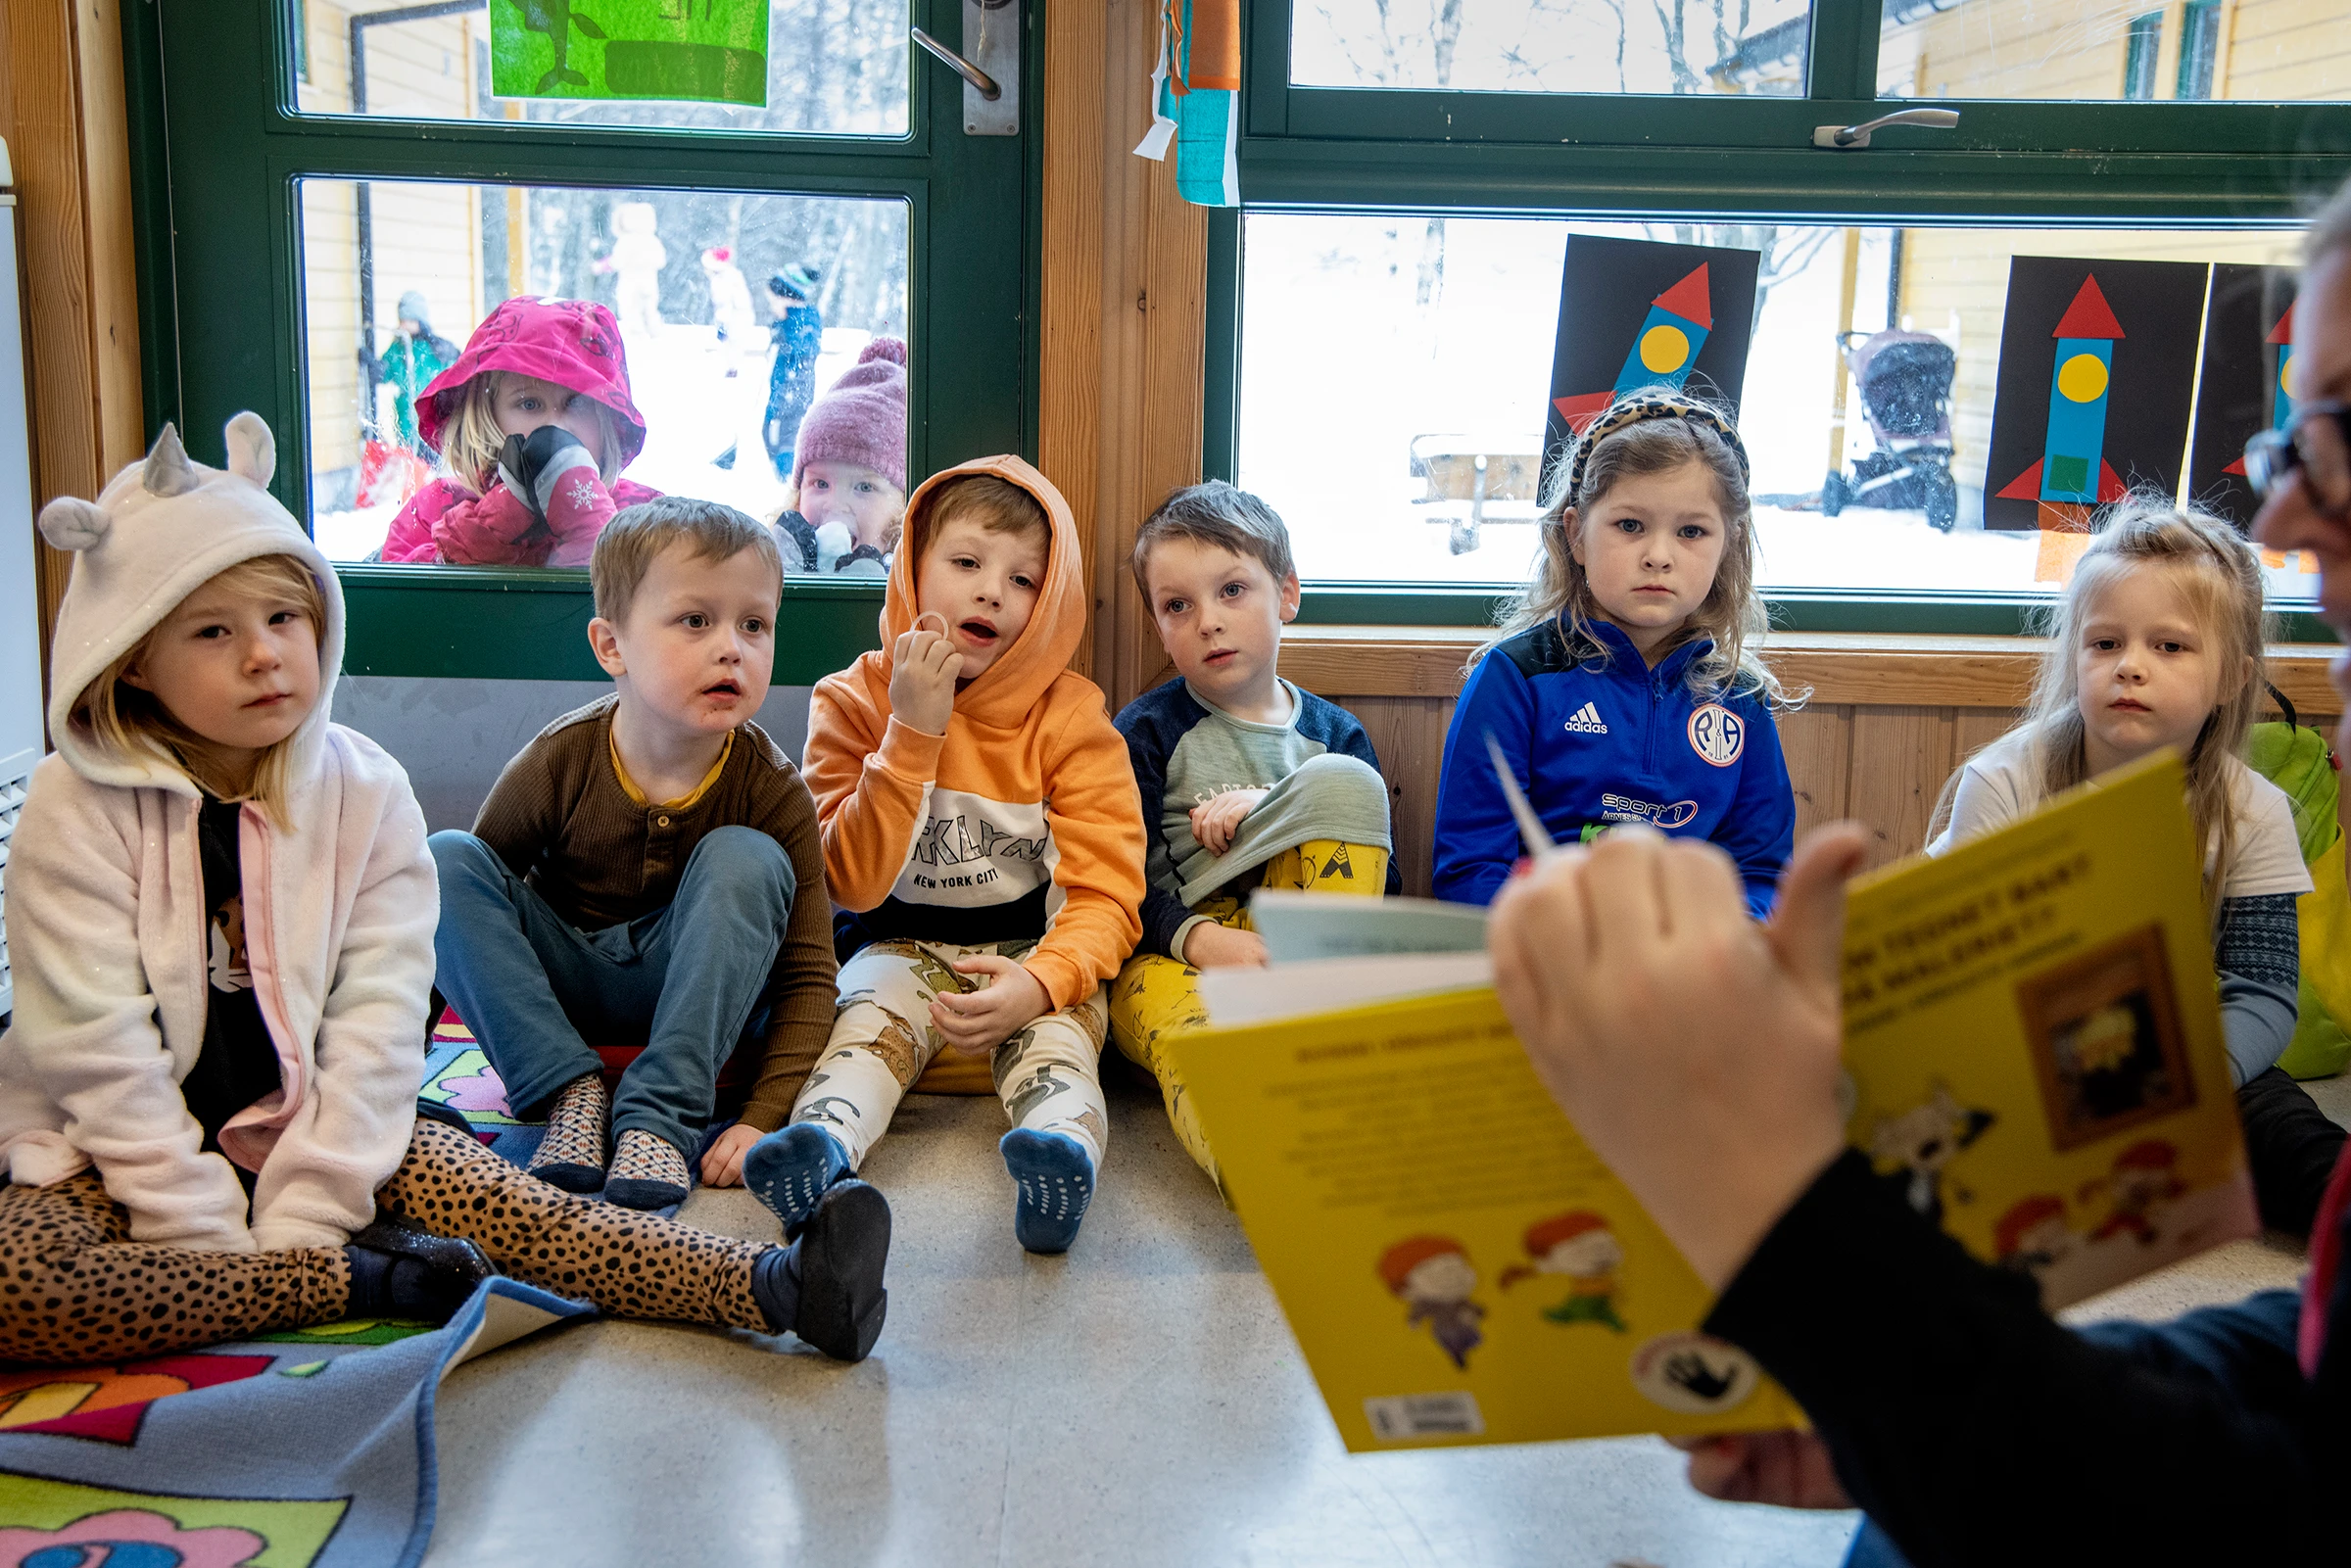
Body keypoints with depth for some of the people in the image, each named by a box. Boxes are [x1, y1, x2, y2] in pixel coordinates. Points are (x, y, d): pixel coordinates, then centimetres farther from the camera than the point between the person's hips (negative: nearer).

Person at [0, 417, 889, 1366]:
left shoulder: (364, 791, -3)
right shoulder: (78, 809, -10)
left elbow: (376, 1020, -7)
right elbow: (96, 1046, -13)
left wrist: (301, 1224, -16)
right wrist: (210, 1243, -18)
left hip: (315, 1138, 2)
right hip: (119, 1159, -1)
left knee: (464, 1185, -24)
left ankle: (772, 1288, -35)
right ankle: (363, 1280, -24)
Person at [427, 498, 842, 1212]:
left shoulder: (772, 789, -17)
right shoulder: (559, 762, -17)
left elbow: (807, 976, -17)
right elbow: (463, 893, -4)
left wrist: (762, 1118, -30)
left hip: (684, 986, -1)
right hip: (556, 980, 1)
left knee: (746, 859, -28)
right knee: (445, 856, -23)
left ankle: (661, 1114, -30)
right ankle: (572, 1091, -23)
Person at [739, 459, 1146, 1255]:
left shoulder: (1069, 715, -2)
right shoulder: (854, 701, -1)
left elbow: (1105, 892, -8)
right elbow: (855, 884, -10)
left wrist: (1040, 982, -28)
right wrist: (912, 734, -18)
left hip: (1035, 953, -1)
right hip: (903, 949, 1)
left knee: (1052, 1034, -30)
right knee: (873, 1014, -29)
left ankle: (1064, 1154, -57)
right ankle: (821, 1147, -53)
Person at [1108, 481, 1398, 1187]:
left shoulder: (1334, 733, 16)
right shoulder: (1145, 730, 9)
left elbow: (1382, 886, 8)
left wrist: (1272, 813, -7)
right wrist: (1200, 939, -22)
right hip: (1170, 954, -2)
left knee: (1341, 782, -18)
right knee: (1188, 1032, -39)